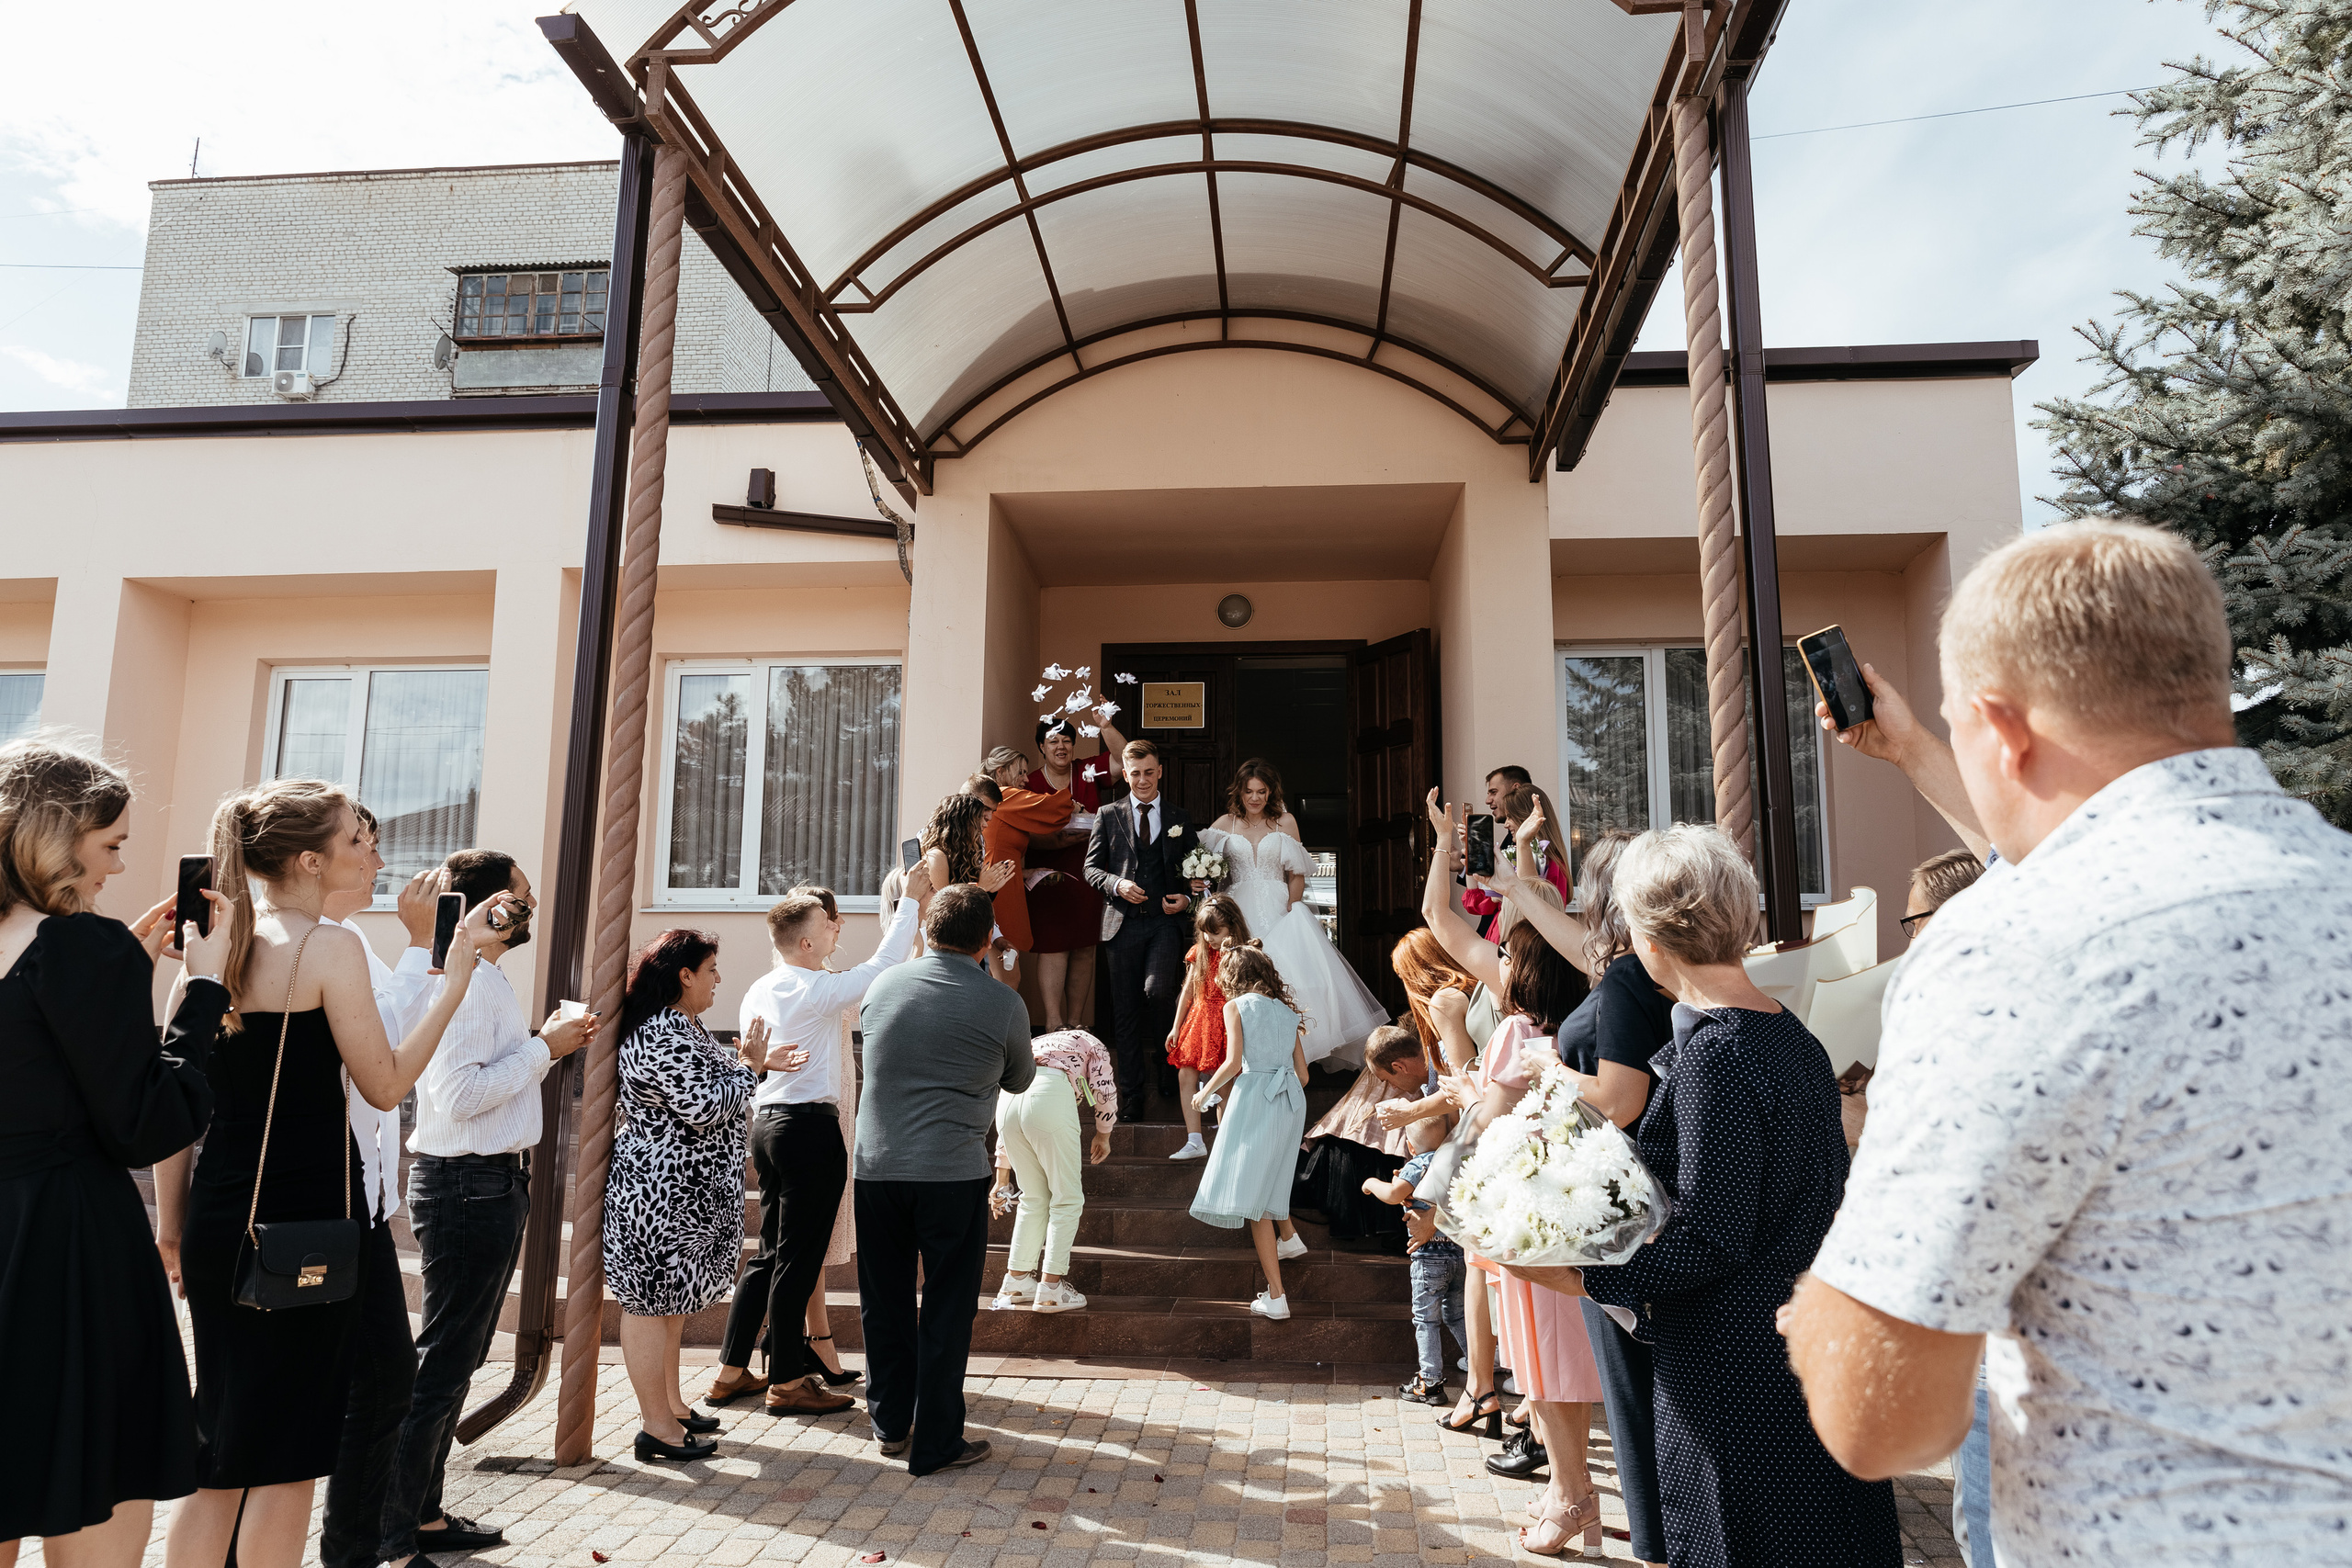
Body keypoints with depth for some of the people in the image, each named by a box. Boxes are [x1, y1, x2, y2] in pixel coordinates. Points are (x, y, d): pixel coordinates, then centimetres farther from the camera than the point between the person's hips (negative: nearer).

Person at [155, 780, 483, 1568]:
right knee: (286, 1453, 6)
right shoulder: (329, 946, -12)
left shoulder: (211, 942, 8)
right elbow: (386, 1085, -8)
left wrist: (172, 1221, 18)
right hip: (306, 1218, -7)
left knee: (220, 1453, 18)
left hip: (219, 1215, 7)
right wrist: (456, 976, -6)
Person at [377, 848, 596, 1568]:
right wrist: (543, 1048, -17)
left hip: (491, 1183, 11)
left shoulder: (486, 979, 15)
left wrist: (550, 1046, 6)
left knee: (458, 1357, 18)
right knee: (443, 1362, -3)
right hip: (468, 1185, -11)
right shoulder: (463, 980, -18)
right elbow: (459, 1094, -26)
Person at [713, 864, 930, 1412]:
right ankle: (786, 1381, 9)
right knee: (799, 1257, 0)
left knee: (770, 1253, 16)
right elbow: (882, 968, -13)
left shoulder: (758, 992, 11)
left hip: (767, 1121, 9)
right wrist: (910, 900, -9)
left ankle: (731, 1371, 23)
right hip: (811, 1125, -9)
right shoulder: (818, 991, -14)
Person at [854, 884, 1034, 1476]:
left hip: (876, 1166, 4)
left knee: (884, 1302, 17)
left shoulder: (881, 988, 2)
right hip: (953, 1176, -3)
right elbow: (1019, 1081, 10)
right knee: (946, 1310, 8)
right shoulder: (1003, 1005, -7)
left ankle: (891, 1423, 31)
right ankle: (936, 1443, 16)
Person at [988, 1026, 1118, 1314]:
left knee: (1034, 1198, 20)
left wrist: (1002, 1180, 40)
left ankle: (1016, 1282, 23)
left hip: (1008, 1099, 5)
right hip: (1051, 1094, -5)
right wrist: (1103, 1134, 28)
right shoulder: (1089, 1043, 32)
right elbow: (1104, 1087, 12)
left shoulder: (1034, 1046, 41)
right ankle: (1050, 1289, 5)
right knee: (1067, 1198, 7)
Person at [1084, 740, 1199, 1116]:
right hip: (1126, 922, 1)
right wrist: (1117, 884, -11)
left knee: (1158, 990, -21)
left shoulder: (1180, 817, 11)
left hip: (1166, 920, -1)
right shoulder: (1108, 817, 10)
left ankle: (1169, 1064, 8)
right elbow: (1091, 868, 7)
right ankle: (1131, 1095, 14)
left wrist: (1187, 898, -3)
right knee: (1126, 1010, 4)